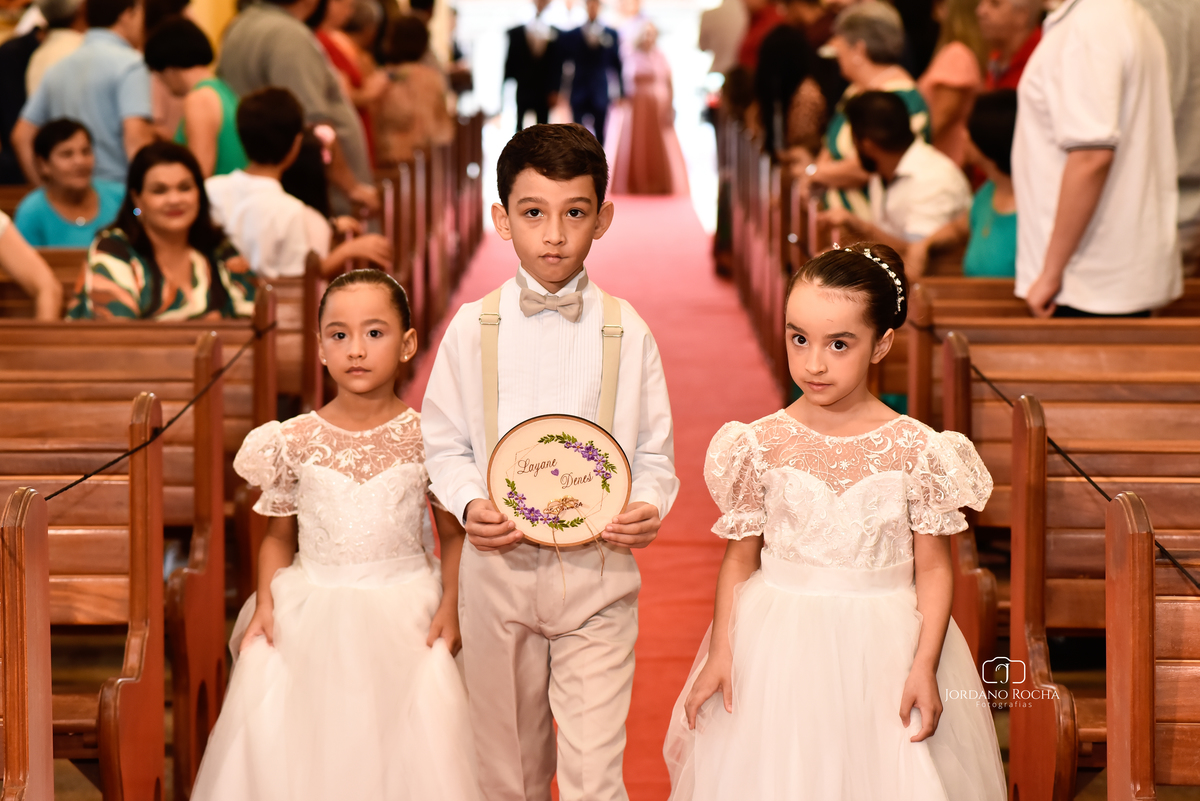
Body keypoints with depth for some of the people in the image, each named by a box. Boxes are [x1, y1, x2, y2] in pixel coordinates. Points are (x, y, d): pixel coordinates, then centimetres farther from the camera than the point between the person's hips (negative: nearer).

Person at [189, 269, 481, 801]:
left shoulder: (426, 438, -2)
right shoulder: (294, 441, 1)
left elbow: (453, 536, 5)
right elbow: (279, 536, 11)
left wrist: (451, 604, -8)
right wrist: (265, 605, -3)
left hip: (404, 612, -1)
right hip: (309, 616, 1)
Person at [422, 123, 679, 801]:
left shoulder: (626, 331, -1)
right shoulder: (473, 327, 0)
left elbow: (655, 451, 3)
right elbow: (446, 443, 4)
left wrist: (650, 504, -16)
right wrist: (470, 505, -14)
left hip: (599, 572, -1)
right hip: (500, 564, 1)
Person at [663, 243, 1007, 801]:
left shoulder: (916, 450, -9)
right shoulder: (760, 445, -5)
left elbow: (933, 568, -5)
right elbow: (740, 557, 3)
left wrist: (925, 668, -12)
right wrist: (719, 653, -3)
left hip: (883, 650, -1)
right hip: (778, 646, 1)